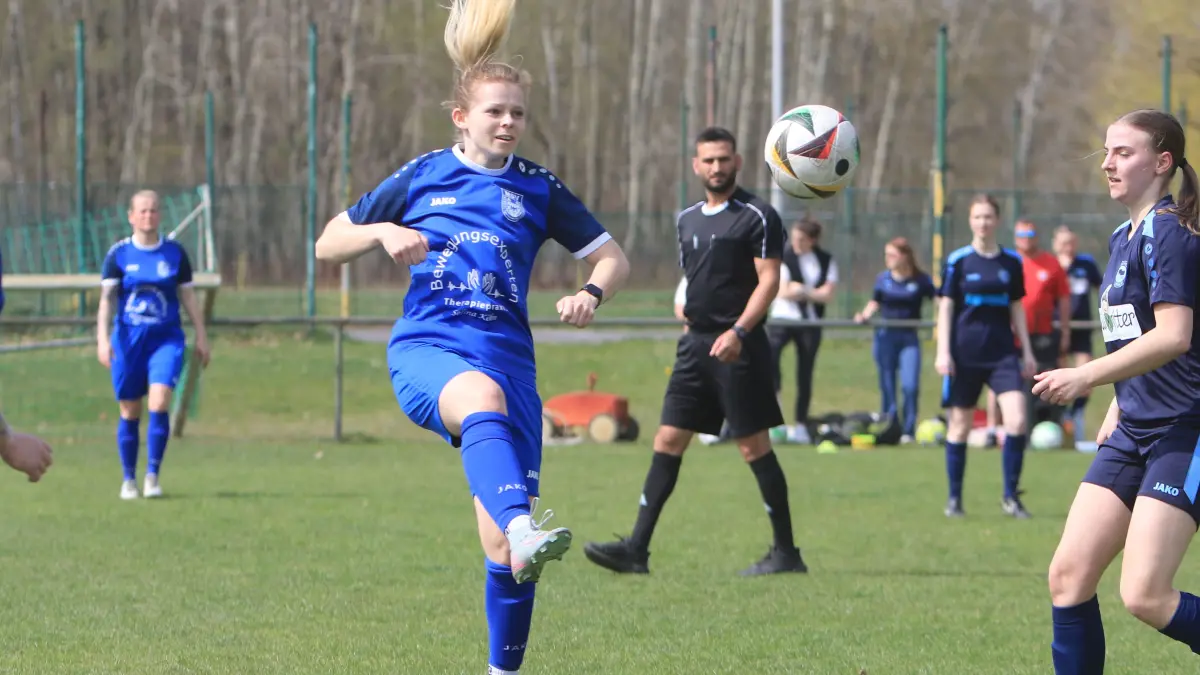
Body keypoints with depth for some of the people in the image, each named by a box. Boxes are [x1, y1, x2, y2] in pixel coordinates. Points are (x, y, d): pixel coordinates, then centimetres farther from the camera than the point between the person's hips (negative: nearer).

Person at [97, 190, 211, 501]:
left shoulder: (175, 253, 4)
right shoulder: (119, 254, 0)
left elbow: (188, 297, 11)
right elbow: (106, 298, -5)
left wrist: (201, 336, 8)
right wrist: (103, 338, -17)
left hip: (166, 338, 0)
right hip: (128, 339, 0)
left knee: (159, 405, -17)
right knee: (130, 413, 4)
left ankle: (153, 476, -8)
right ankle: (129, 480, 18)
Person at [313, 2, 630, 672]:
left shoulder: (538, 187, 13)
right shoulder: (421, 177, 11)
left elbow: (614, 257, 16)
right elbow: (328, 245, 16)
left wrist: (592, 293, -7)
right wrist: (383, 232, -5)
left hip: (507, 356, 2)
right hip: (425, 347, -2)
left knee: (502, 547, -6)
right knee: (483, 397, -41)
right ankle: (524, 528, -65)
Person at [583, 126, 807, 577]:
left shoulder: (757, 217, -6)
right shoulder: (687, 220, 16)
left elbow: (769, 280, -12)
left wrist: (737, 332, -23)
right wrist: (690, 327, 17)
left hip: (737, 348, -7)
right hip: (695, 346, 7)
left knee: (754, 447, -4)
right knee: (667, 441, 0)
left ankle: (786, 552, 5)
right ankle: (637, 549, -2)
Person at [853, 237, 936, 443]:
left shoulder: (920, 280, -3)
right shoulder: (883, 279, 4)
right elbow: (874, 303, 15)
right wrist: (864, 315, -3)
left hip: (909, 338, -2)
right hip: (885, 336, 2)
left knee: (910, 386, -13)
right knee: (887, 387, 5)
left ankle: (908, 432, -4)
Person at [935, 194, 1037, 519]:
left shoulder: (1011, 261, 7)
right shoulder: (958, 261, -1)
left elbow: (1016, 308, 14)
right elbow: (946, 307, 0)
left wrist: (1027, 351, 12)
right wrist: (943, 352, -7)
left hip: (1003, 352, 2)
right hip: (965, 354, -2)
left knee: (1017, 420, -13)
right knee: (959, 425, 4)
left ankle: (1011, 496, -2)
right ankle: (954, 498, 16)